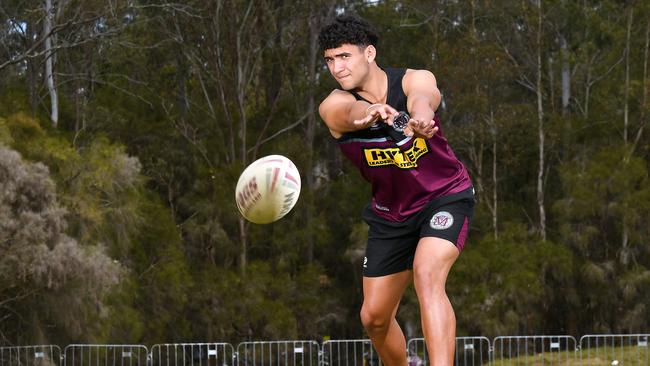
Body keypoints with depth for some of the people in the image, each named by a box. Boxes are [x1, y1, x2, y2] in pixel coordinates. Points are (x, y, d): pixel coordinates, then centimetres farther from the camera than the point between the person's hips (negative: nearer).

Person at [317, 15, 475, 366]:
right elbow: (354, 109, -41)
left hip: (445, 196, -4)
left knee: (426, 275, -31)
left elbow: (422, 96, -42)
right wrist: (369, 111, -67)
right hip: (390, 214, 4)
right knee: (374, 317, 7)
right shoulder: (333, 107, -16)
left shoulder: (414, 79, -17)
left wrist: (420, 115, -68)